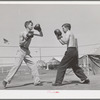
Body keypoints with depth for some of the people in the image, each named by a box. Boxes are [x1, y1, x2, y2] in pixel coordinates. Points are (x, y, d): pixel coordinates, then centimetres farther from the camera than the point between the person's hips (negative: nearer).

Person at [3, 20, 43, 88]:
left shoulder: (32, 32, 5)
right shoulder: (22, 34, -11)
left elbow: (41, 35, 6)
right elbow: (20, 44, -15)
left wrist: (40, 29, -11)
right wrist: (27, 38, -25)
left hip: (27, 52, 7)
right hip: (21, 51, -7)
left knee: (33, 66, 3)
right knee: (17, 66, -16)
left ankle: (37, 81, 9)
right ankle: (6, 80, -14)